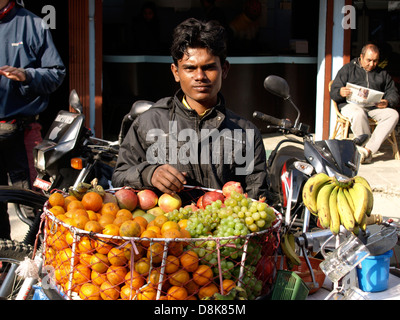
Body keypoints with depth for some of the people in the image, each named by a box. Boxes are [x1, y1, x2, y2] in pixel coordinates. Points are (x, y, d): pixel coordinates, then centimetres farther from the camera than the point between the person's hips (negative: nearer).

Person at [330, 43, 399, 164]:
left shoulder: (382, 74, 25)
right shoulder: (348, 69, 14)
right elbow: (333, 93, 6)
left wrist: (387, 102, -7)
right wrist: (340, 93, -20)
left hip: (375, 106, 3)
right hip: (352, 104, -3)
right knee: (358, 114, -40)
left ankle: (368, 149, -34)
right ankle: (369, 153, -27)